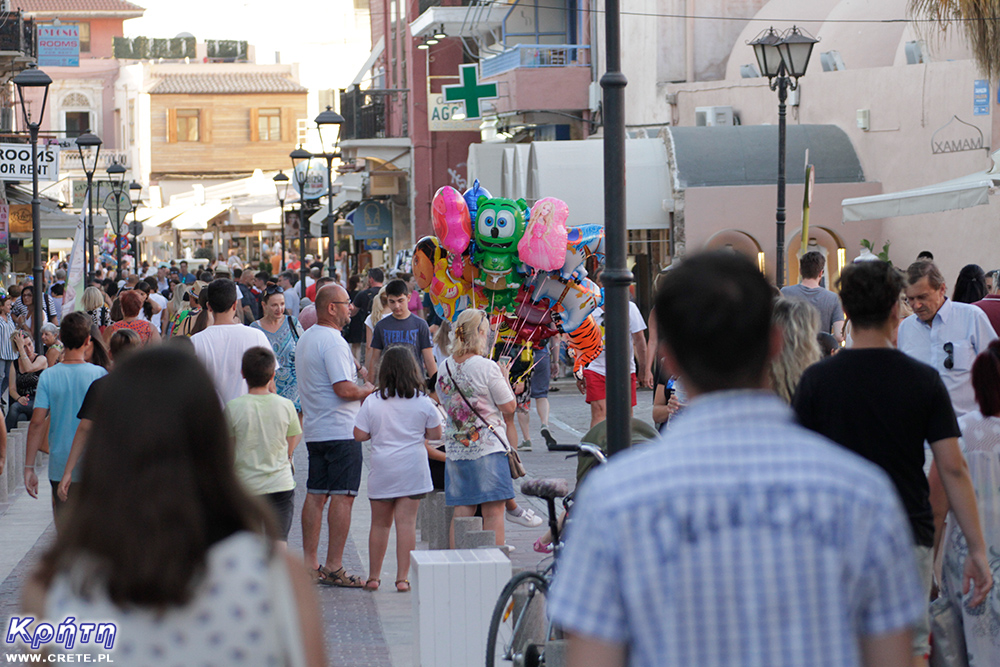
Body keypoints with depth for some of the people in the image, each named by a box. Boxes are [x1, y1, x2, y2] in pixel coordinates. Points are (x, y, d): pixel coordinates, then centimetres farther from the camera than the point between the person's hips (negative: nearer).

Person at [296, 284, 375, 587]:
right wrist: (370, 389, -5)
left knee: (315, 495, 11)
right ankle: (333, 568, -7)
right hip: (340, 430, -10)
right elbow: (345, 389, -23)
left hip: (314, 431, 10)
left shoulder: (305, 339, 15)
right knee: (342, 496, -7)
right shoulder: (333, 341, -16)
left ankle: (309, 564, 13)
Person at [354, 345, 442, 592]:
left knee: (380, 523, 12)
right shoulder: (423, 402, -4)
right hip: (412, 469, 0)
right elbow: (435, 434, 4)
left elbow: (359, 435, -3)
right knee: (406, 523, 1)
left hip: (381, 470, 1)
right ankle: (402, 578, -2)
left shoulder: (372, 402, -5)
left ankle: (373, 577, 17)